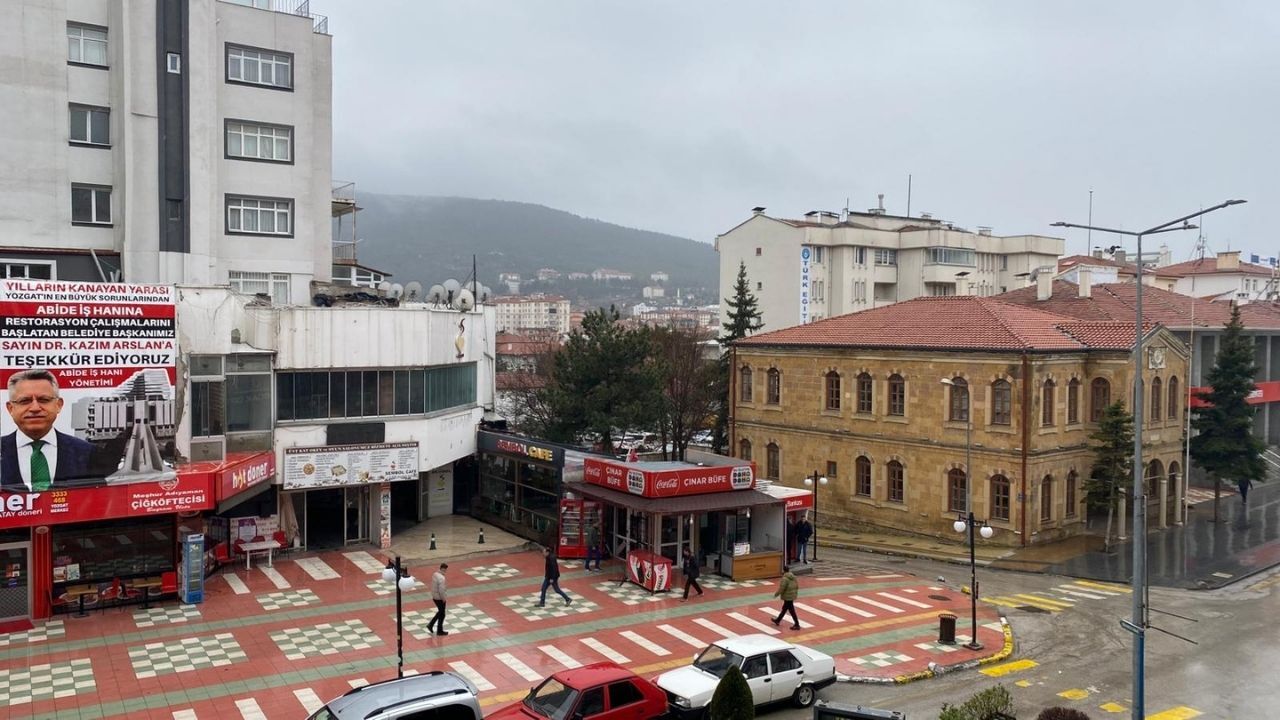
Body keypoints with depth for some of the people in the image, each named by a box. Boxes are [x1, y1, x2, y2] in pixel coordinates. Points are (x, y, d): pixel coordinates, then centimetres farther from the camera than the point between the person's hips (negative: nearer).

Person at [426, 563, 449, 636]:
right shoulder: (441, 578, -27)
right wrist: (443, 598, -12)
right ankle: (440, 631, 20)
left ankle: (430, 625, 23)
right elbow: (441, 590, -28)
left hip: (434, 597, 8)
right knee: (442, 614, 9)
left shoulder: (435, 574, 0)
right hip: (439, 598, -8)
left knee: (440, 612, 26)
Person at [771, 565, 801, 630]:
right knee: (784, 608, 21)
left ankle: (797, 625, 4)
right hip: (793, 595, 9)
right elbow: (797, 586, 11)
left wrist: (776, 594, -6)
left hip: (788, 597, -9)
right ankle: (778, 620, 36)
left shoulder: (784, 579, -22)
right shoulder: (793, 577, 5)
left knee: (791, 610, 0)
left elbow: (781, 589, -21)